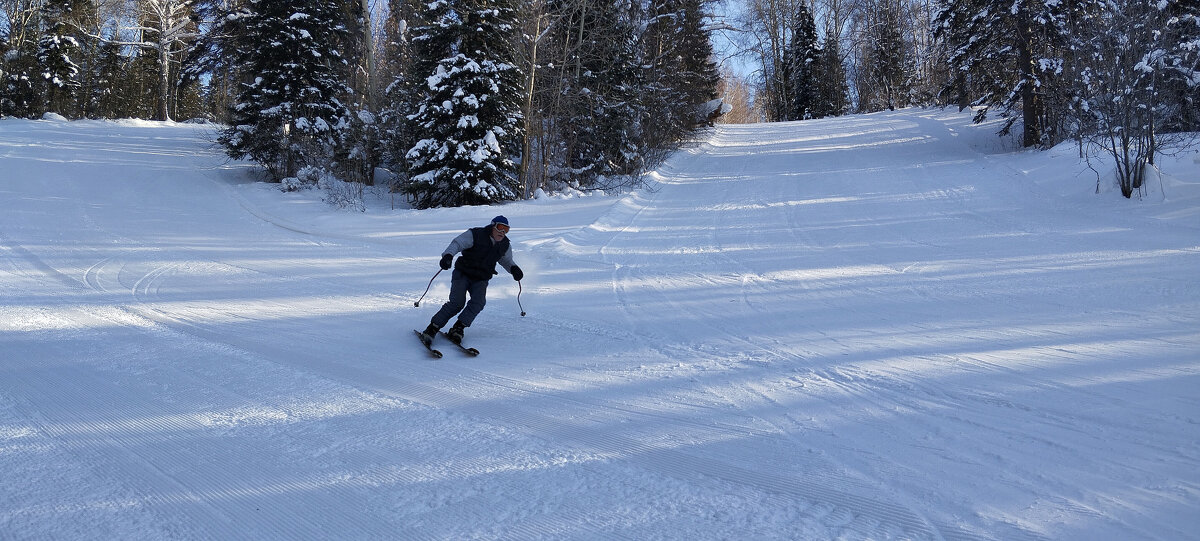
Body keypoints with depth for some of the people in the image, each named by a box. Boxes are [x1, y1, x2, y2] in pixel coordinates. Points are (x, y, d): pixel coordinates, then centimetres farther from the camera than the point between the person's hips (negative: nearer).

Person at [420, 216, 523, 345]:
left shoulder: (505, 245, 4)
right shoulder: (475, 235, -12)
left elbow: (506, 261, 22)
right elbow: (457, 243, -19)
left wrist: (514, 268, -1)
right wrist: (448, 255, -39)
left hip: (481, 280, 4)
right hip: (463, 274, -4)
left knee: (479, 301, -25)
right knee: (457, 303, -21)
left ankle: (458, 328, -17)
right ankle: (432, 328, -11)